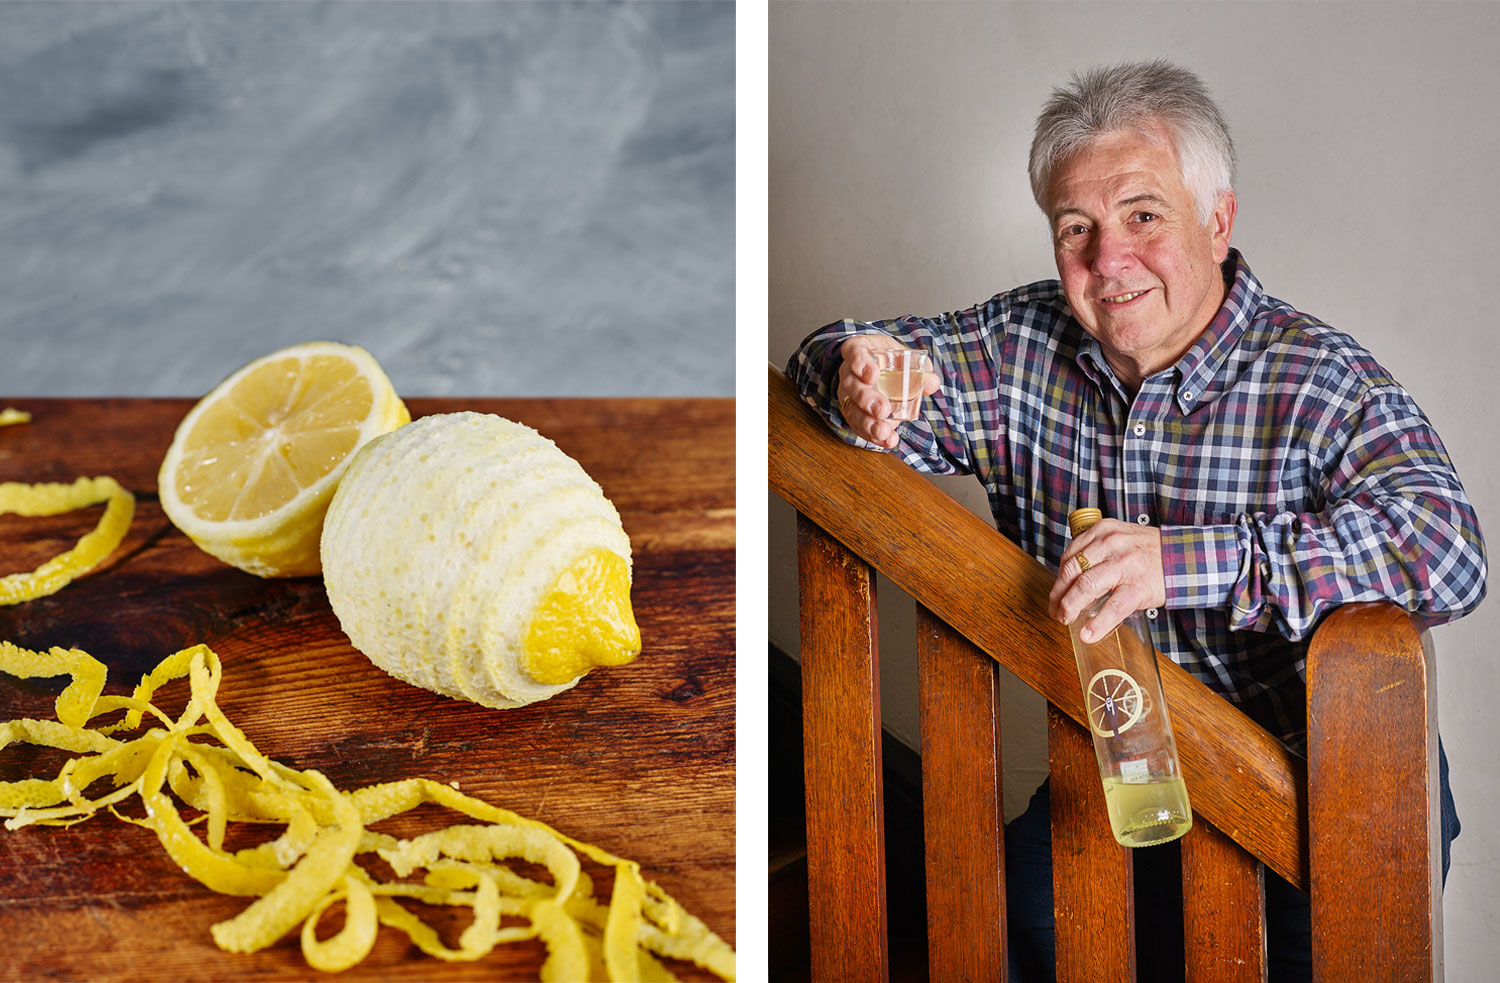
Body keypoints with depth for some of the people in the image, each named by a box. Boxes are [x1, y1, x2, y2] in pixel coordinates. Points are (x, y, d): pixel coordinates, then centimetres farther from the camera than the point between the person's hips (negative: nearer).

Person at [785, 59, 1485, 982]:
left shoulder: (1322, 380, -15)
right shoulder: (1021, 344, -1)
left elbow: (1446, 547, -30)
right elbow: (833, 357, 7)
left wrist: (1187, 561, -41)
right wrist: (864, 382, -20)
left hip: (1326, 782, -3)